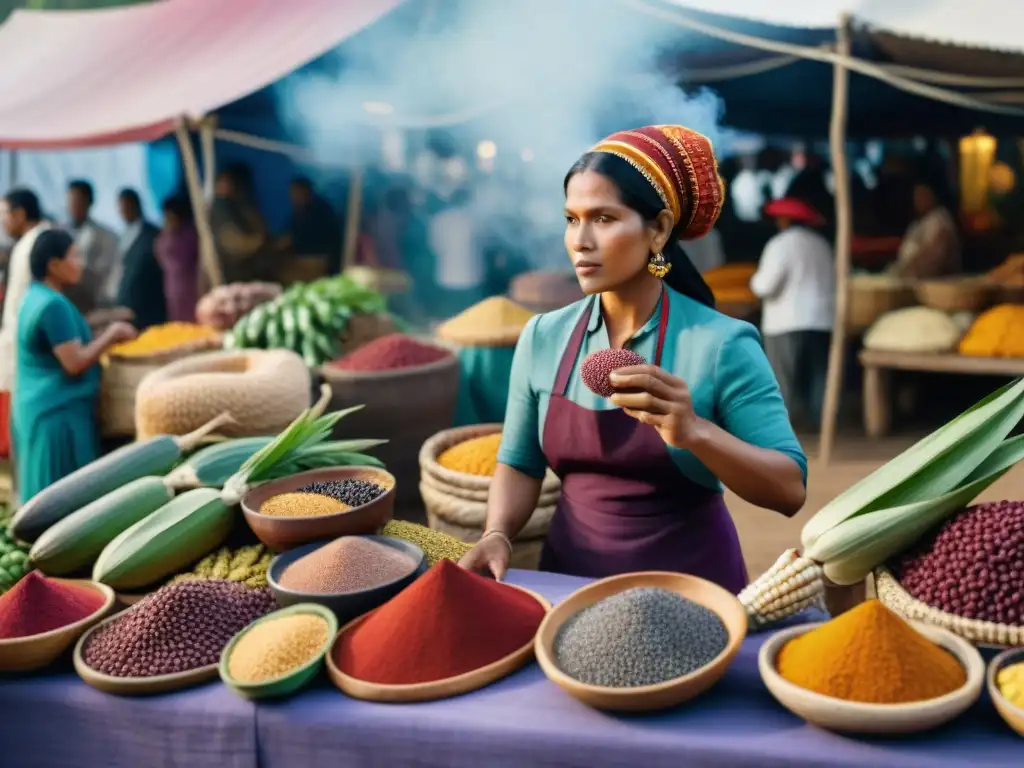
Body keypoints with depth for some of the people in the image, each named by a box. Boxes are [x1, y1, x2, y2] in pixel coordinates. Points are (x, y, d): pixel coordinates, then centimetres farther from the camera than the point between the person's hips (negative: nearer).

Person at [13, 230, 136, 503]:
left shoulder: (35, 297, 12)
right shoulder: (53, 305, -18)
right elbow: (74, 363, -21)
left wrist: (106, 335, 13)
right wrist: (111, 334, -11)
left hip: (41, 409, 10)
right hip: (58, 413, -10)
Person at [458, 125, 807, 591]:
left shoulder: (721, 343, -13)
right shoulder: (543, 337, -2)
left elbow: (789, 491, -14)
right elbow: (519, 463, 5)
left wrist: (695, 432, -27)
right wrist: (497, 535, -12)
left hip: (689, 581, -2)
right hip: (570, 576, 3)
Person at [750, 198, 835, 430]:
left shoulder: (780, 244, -7)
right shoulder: (822, 244, 13)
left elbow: (765, 286, -12)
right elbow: (831, 283, 17)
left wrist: (755, 280, 8)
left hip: (788, 322, -6)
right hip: (822, 319, 6)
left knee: (788, 379, -2)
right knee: (819, 376, 8)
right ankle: (819, 421, 8)